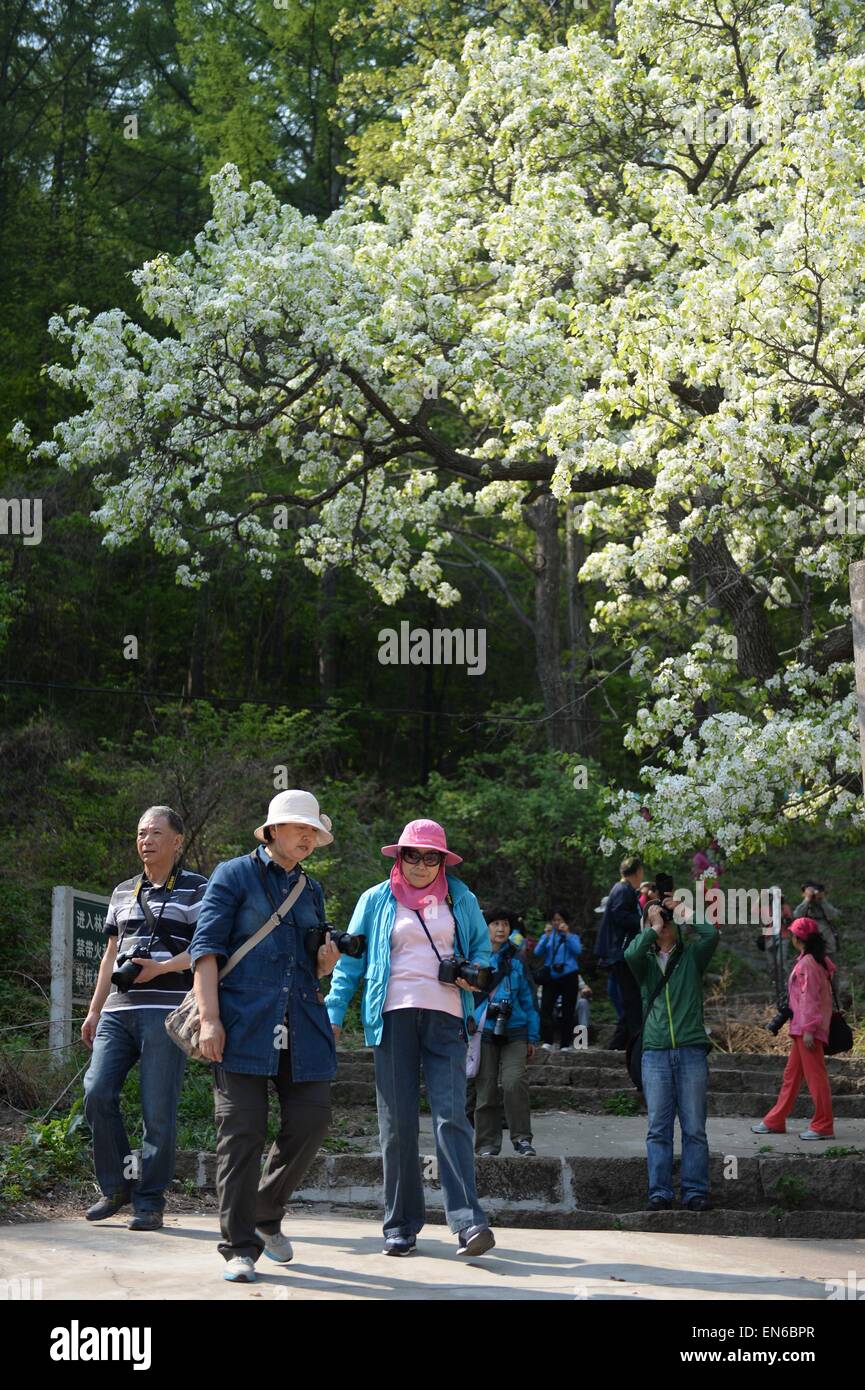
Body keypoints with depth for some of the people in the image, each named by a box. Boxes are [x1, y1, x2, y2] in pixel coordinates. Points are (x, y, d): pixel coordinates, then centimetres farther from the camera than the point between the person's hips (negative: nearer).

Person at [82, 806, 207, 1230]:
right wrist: (94, 1012, 19)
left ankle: (150, 1203, 1)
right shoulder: (123, 892, 22)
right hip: (119, 1010, 5)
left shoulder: (196, 889, 4)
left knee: (158, 1111, -6)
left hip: (166, 1010, -5)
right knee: (97, 1092, -8)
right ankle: (116, 1186, 8)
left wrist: (162, 967, -17)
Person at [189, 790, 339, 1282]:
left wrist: (326, 961, 3)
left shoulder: (311, 889, 21)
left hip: (302, 1024, 5)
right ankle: (240, 1248, -1)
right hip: (243, 1020, -5)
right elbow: (207, 947, -3)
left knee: (313, 1118, -3)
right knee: (242, 1131, -6)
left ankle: (267, 1215, 20)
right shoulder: (235, 875, 5)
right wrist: (210, 1018, -13)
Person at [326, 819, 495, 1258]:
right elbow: (350, 960, 12)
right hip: (393, 1016, 0)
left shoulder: (460, 900, 15)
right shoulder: (376, 901, 12)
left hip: (445, 1017, 0)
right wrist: (333, 1015, 3)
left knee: (451, 1115, -12)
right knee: (397, 1123, -1)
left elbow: (482, 948, 22)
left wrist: (475, 972, -1)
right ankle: (401, 1225, 6)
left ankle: (468, 1222, -19)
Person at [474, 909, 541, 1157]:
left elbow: (528, 999, 13)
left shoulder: (516, 960, 10)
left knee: (515, 1082, -17)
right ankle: (488, 1143, 12)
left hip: (514, 1031, 0)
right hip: (483, 1032, 0)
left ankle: (522, 1138, -9)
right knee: (485, 1088, 2)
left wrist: (532, 1037, 11)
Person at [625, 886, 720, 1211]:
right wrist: (653, 927, -1)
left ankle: (695, 1191, 3)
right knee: (658, 1128, -1)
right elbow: (630, 954, -12)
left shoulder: (692, 956, 11)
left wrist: (682, 913, 2)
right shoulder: (645, 960, 12)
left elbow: (712, 935, -8)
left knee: (694, 1127, 0)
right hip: (655, 1053, 0)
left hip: (691, 1052, 0)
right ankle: (659, 1191, 1)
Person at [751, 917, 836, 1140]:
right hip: (803, 1028, 10)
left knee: (815, 1075, -5)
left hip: (807, 1028, -10)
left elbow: (810, 997, -19)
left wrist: (808, 1029, -21)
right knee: (792, 1074, 14)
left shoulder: (807, 963, -14)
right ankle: (775, 1121, 21)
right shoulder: (819, 960, 15)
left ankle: (823, 1126, -1)